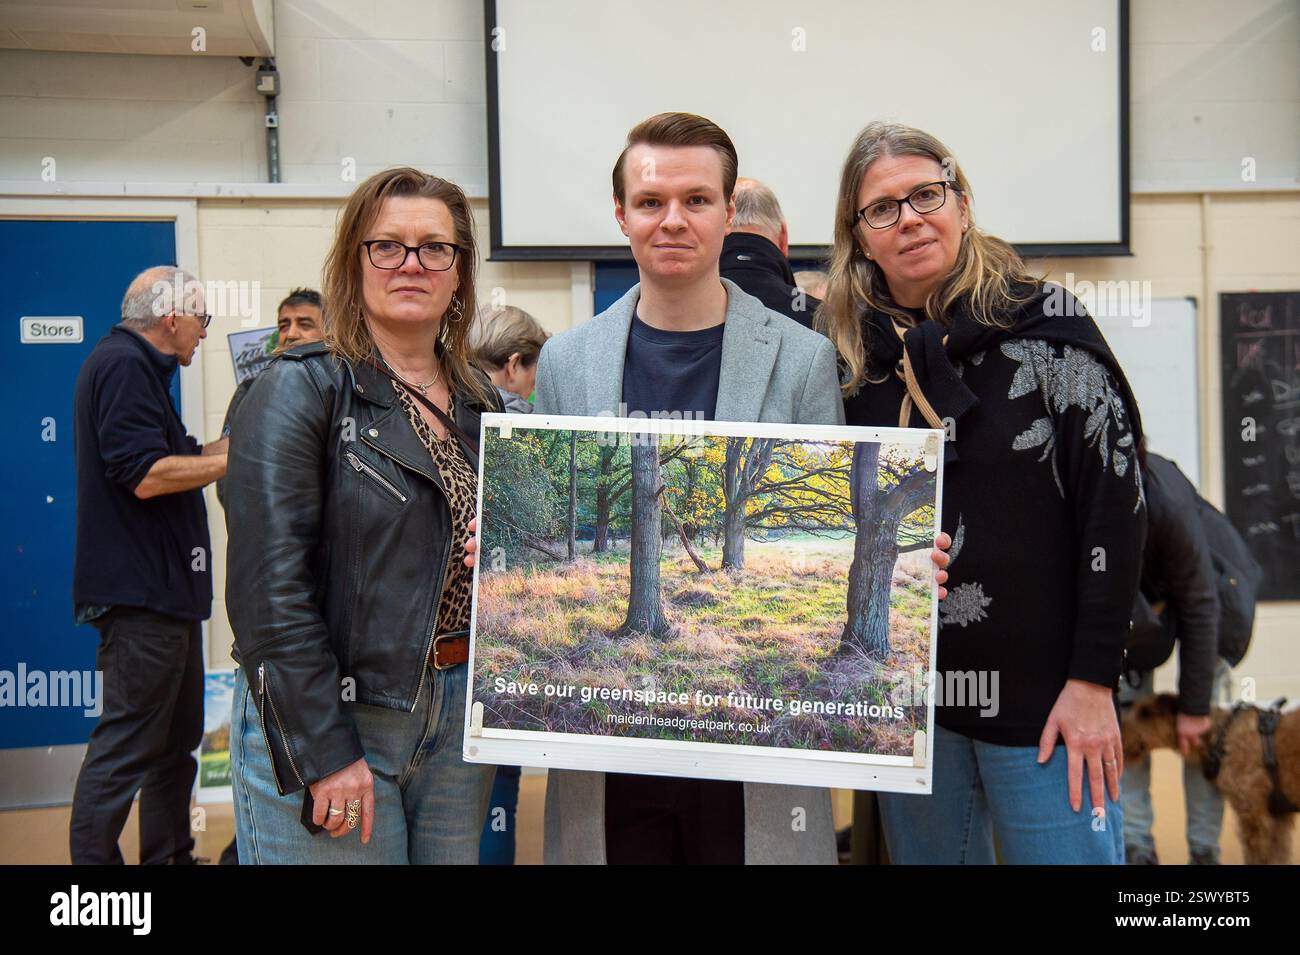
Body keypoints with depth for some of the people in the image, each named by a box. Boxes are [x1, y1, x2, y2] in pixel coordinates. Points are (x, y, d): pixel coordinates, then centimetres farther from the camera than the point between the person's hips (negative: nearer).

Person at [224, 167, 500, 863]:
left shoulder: (481, 401, 10)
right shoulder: (301, 389, -9)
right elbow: (269, 584, -16)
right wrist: (324, 752, -19)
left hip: (458, 718, 6)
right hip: (324, 725, -6)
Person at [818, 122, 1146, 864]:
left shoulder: (1046, 324, -6)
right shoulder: (853, 357, 3)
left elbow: (1117, 504, -8)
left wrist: (1093, 682, -11)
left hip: (1041, 696, -3)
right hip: (907, 695, 4)